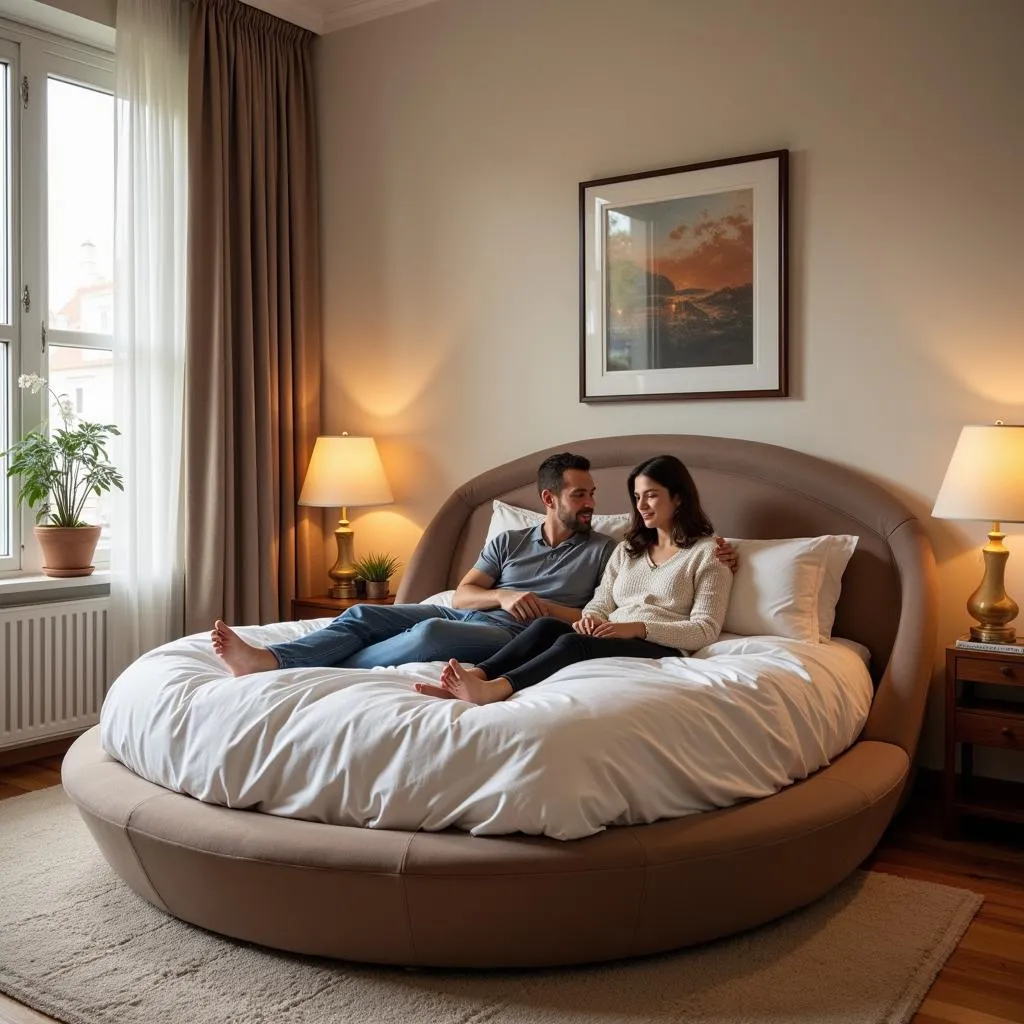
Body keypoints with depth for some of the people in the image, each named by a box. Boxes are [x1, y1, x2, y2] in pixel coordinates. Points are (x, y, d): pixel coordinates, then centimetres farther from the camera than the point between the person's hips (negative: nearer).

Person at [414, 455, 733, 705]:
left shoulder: (708, 552, 5)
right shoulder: (628, 549, 24)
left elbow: (706, 629, -5)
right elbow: (600, 605, 17)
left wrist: (639, 627, -17)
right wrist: (590, 619, -9)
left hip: (661, 650, -5)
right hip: (611, 640, 6)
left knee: (575, 642, -34)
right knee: (546, 625, -26)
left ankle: (495, 689, -55)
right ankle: (474, 676, -44)